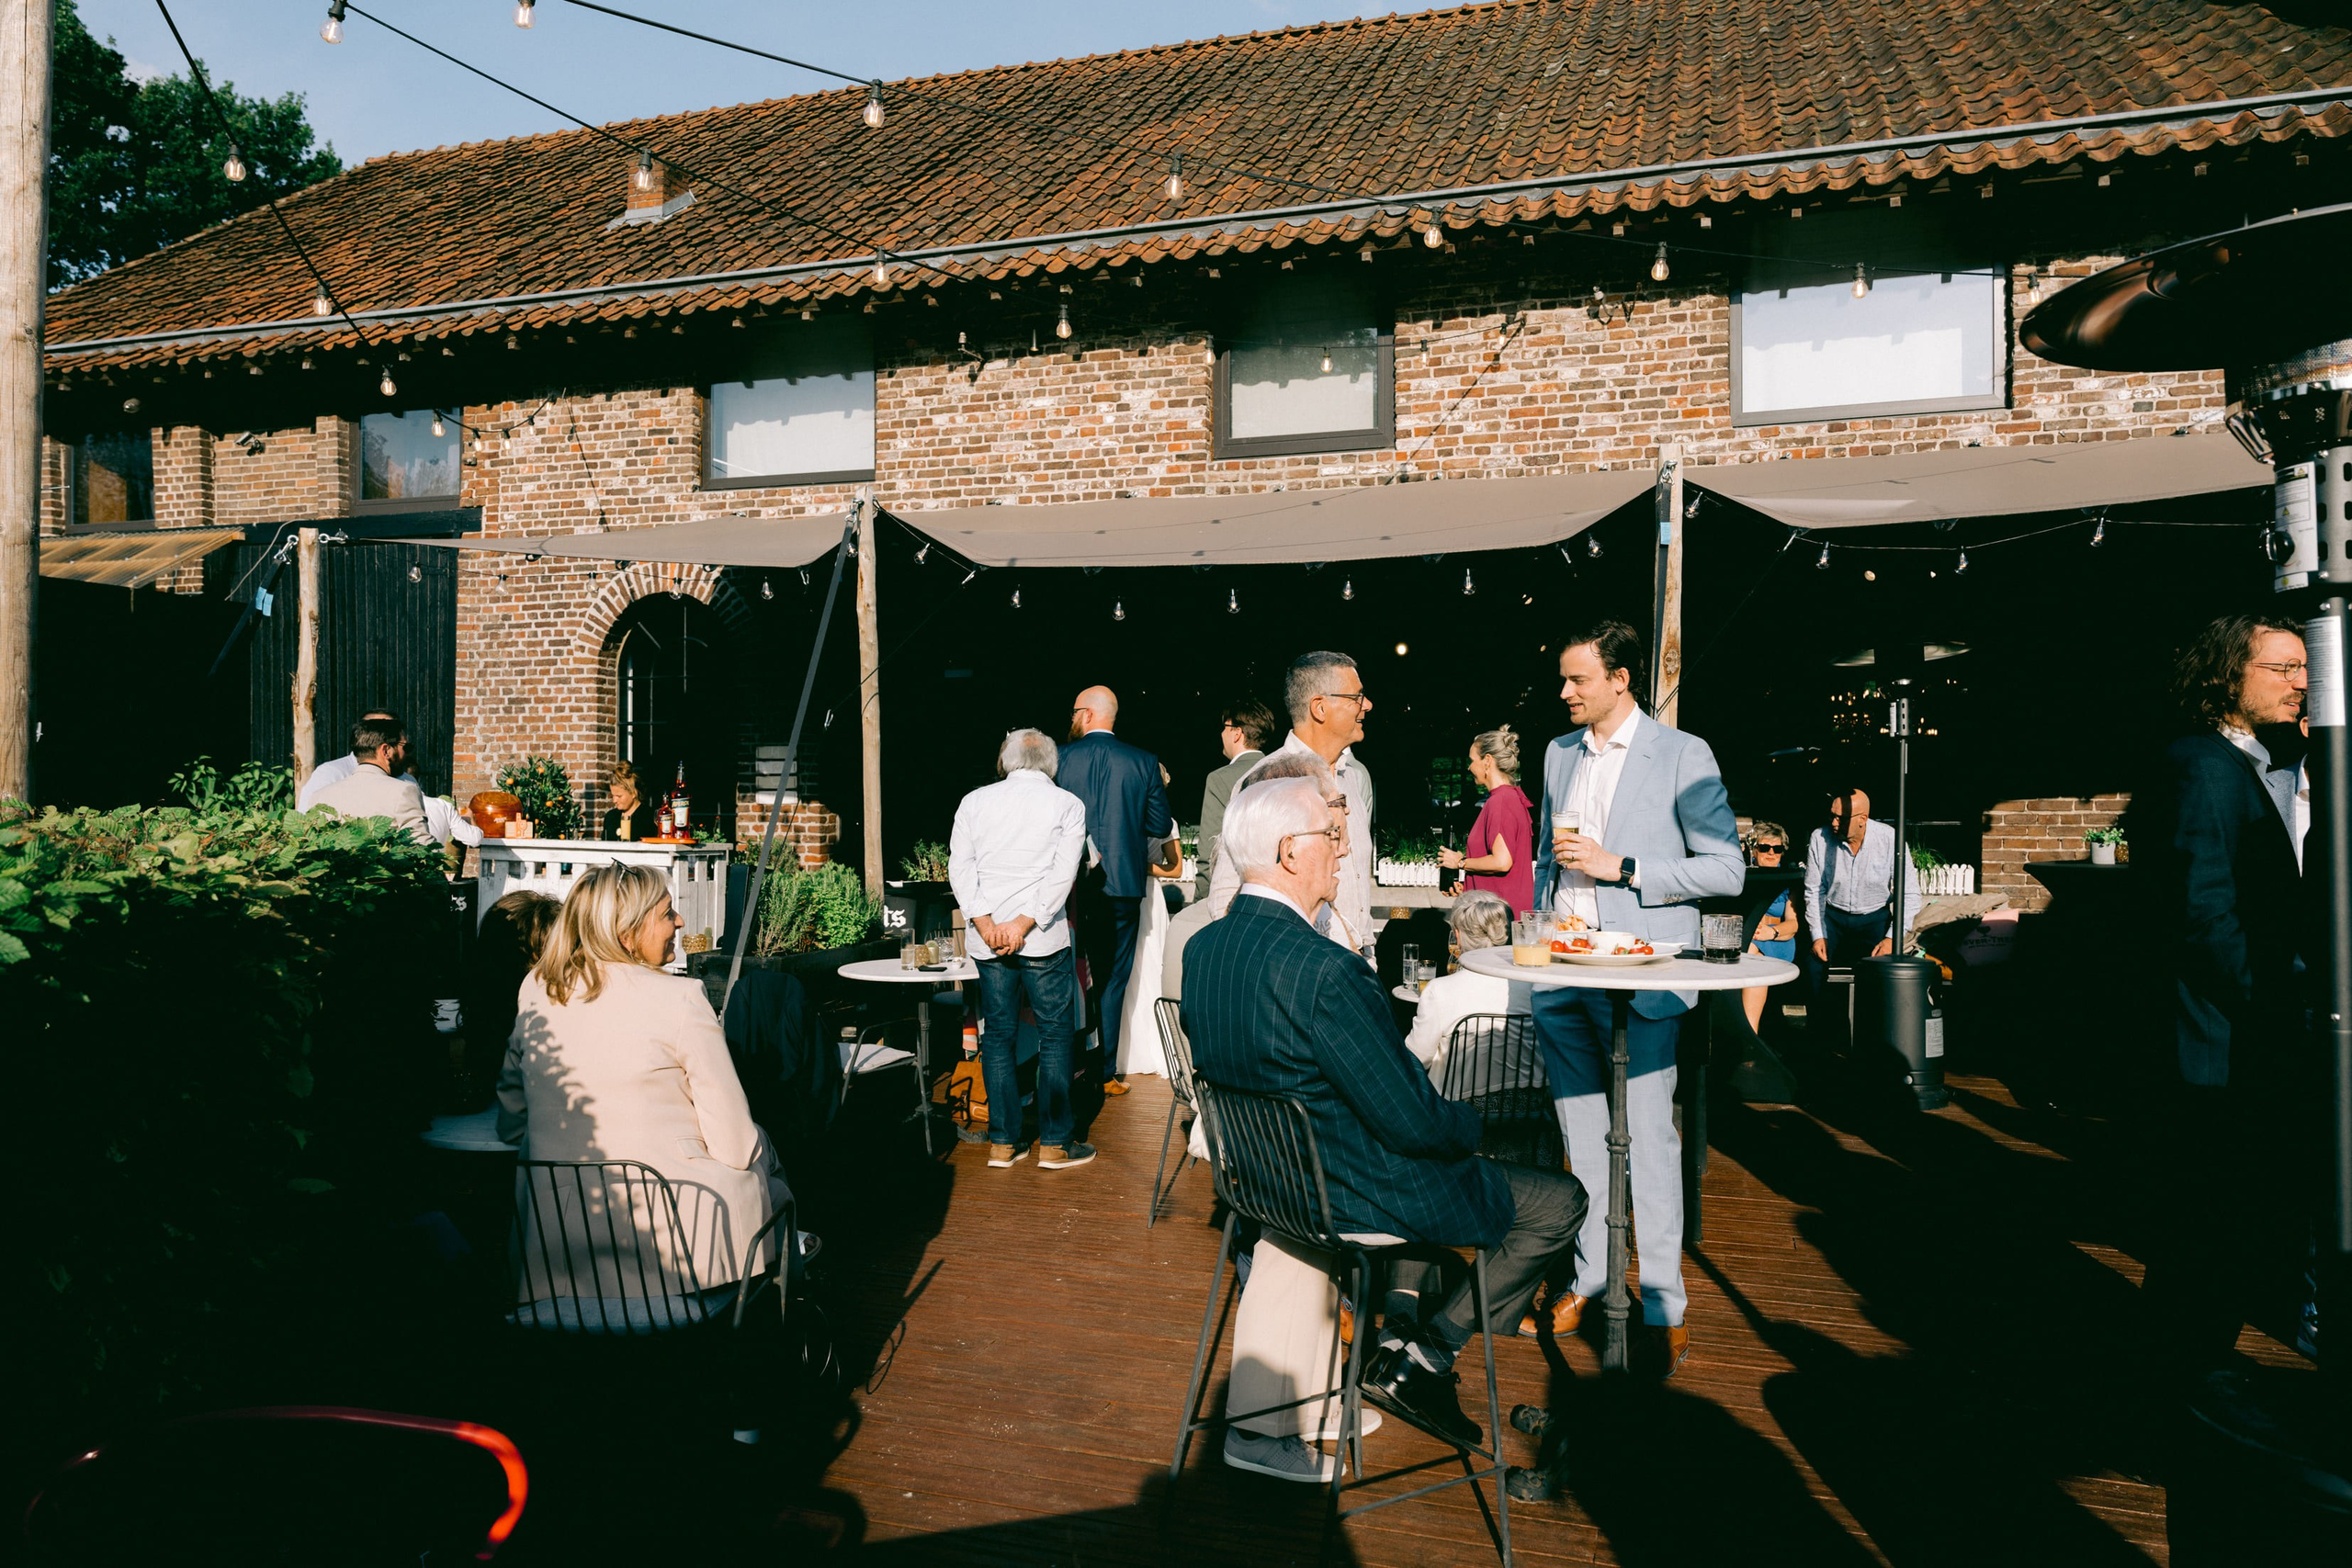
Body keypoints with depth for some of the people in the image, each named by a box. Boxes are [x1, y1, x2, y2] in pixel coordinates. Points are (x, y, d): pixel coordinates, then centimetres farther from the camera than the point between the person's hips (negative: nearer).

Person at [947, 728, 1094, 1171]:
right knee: (1055, 1036, 7)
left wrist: (986, 925, -8)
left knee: (998, 1037, 11)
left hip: (988, 939, 3)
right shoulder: (1068, 805, 2)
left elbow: (960, 867, -1)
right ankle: (1053, 1144, 9)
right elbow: (1063, 873, -9)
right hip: (1045, 940, -3)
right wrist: (1024, 924, -13)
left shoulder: (974, 802, 9)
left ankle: (1002, 1142, 15)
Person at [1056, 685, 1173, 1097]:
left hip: (1071, 884, 0)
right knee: (1112, 981, 8)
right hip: (1123, 884, 0)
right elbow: (1162, 825, 0)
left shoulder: (1059, 758, -5)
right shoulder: (1143, 761, -2)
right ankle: (1105, 1072, 8)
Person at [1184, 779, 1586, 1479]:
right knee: (1560, 1200, 9)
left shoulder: (1201, 949, -5)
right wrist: (1470, 1125, -2)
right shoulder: (1325, 970, -31)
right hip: (1354, 1197, -8)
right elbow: (1415, 1123, -25)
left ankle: (1401, 1336, 30)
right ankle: (1422, 1358, 11)